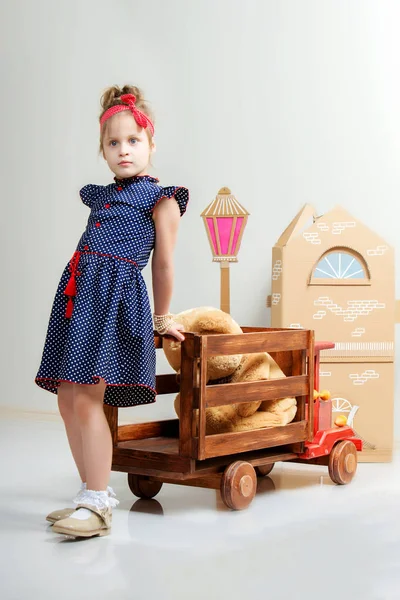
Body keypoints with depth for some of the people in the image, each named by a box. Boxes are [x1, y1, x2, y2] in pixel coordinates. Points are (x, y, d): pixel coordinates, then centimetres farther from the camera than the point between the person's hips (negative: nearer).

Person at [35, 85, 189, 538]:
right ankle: (92, 493, 17)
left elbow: (163, 264, 6)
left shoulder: (160, 200, 2)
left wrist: (161, 319, 12)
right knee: (67, 400, 5)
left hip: (117, 296, -7)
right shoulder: (100, 195, 22)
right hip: (79, 292, 8)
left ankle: (97, 505, -7)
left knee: (86, 397, -14)